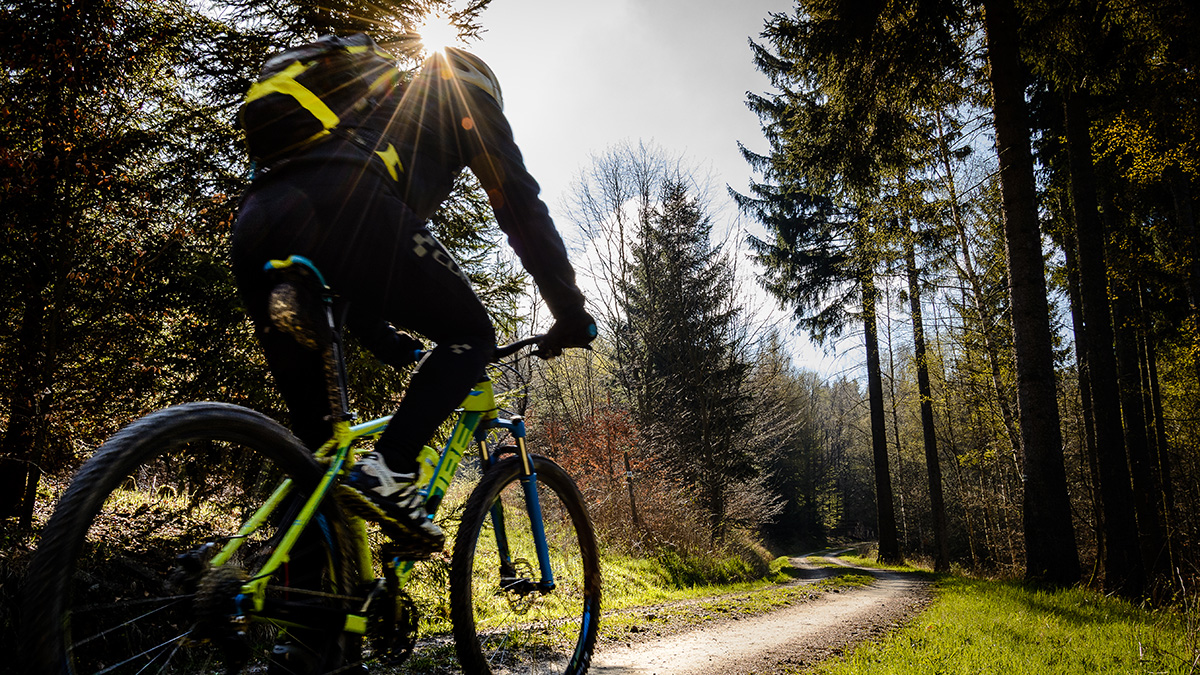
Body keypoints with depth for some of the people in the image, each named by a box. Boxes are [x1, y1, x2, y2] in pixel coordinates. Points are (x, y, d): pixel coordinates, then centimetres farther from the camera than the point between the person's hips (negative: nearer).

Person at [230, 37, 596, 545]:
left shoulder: (376, 98, 45)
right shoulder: (466, 91, 28)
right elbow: (519, 202, 15)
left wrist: (380, 336, 41)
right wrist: (571, 312, 18)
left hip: (254, 224, 8)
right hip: (345, 211, -7)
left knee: (309, 415, 19)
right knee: (472, 335, 10)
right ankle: (387, 470, -8)